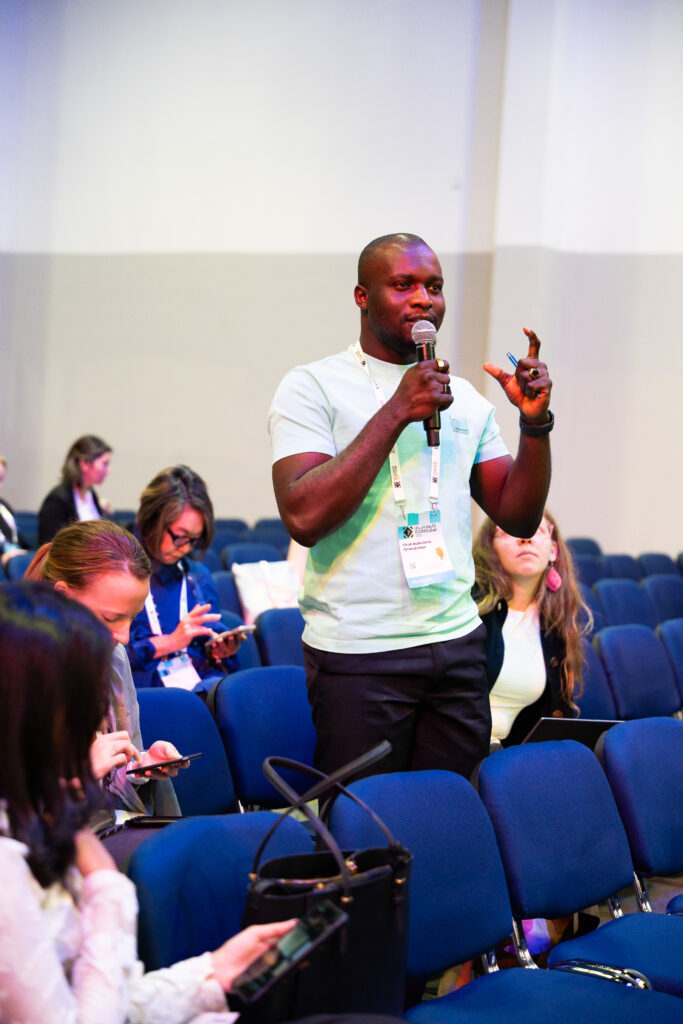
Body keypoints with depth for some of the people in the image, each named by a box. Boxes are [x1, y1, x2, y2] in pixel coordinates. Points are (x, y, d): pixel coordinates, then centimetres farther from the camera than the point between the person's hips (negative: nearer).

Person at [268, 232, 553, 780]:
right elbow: (304, 518, -17)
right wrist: (398, 412, -17)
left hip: (458, 646, 5)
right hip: (358, 653, -5)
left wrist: (535, 422, -2)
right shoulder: (312, 387, -4)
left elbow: (519, 517, 13)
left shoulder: (465, 398, 13)